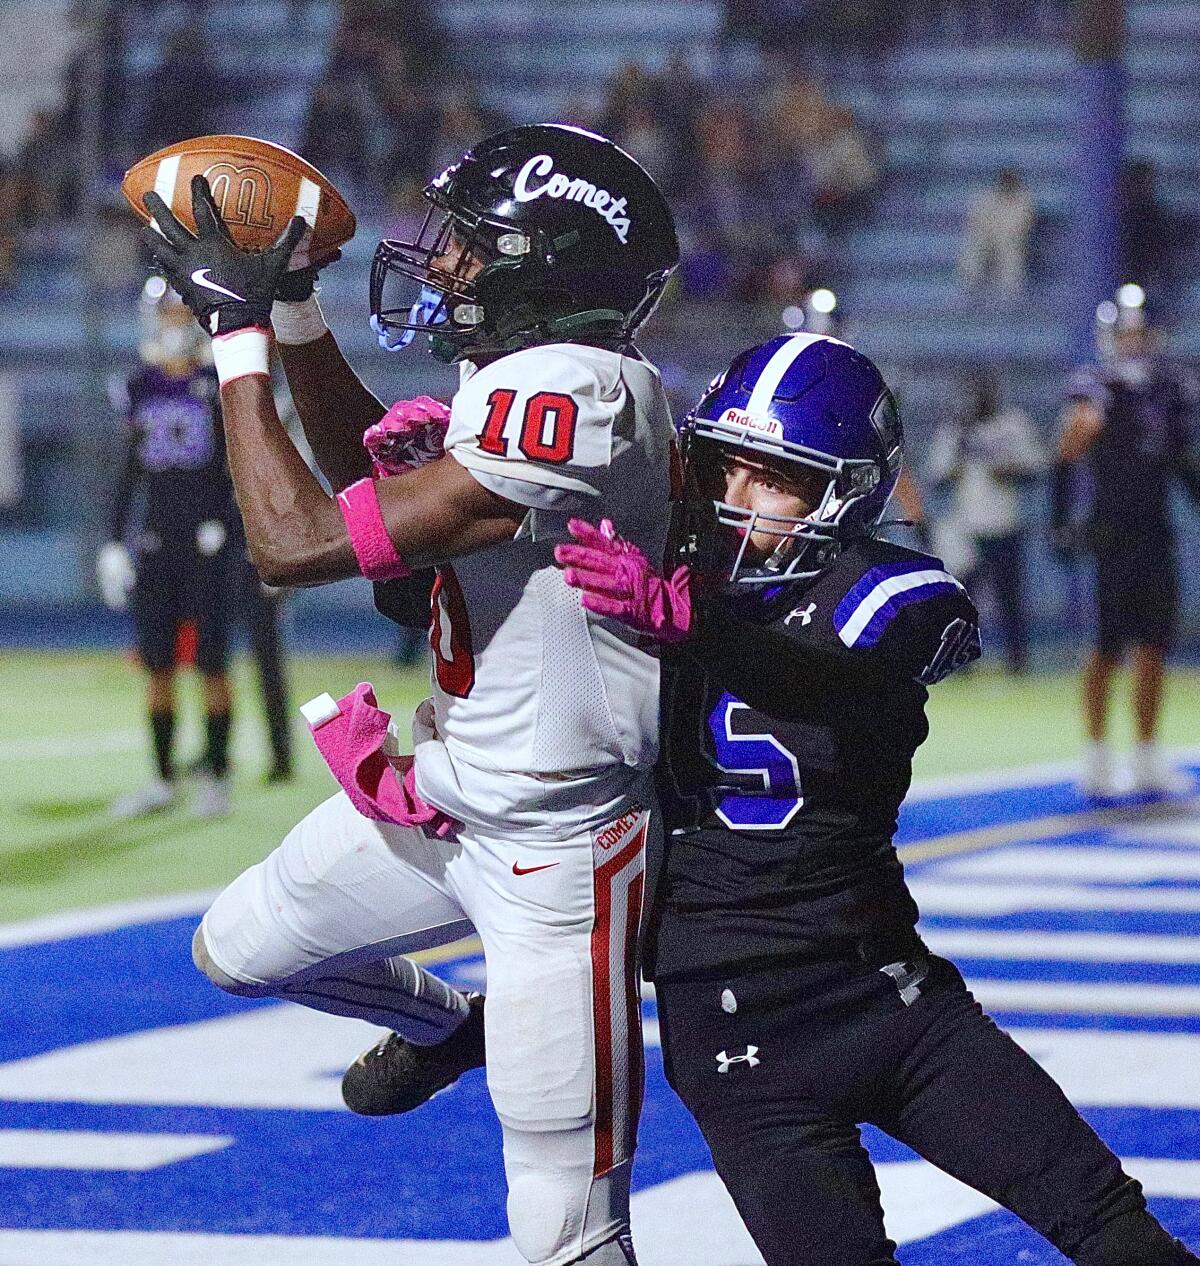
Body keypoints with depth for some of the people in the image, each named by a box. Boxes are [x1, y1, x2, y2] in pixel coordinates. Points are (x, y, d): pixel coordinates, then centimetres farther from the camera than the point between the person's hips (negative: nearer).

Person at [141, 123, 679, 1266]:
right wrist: (290, 309, 9)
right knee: (239, 949, 28)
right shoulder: (523, 373, 1)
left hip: (556, 849, -10)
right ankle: (448, 1024, 52)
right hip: (446, 788, 10)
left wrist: (239, 336, -18)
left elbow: (296, 542, -28)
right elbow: (373, 474, 21)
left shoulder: (566, 399, -29)